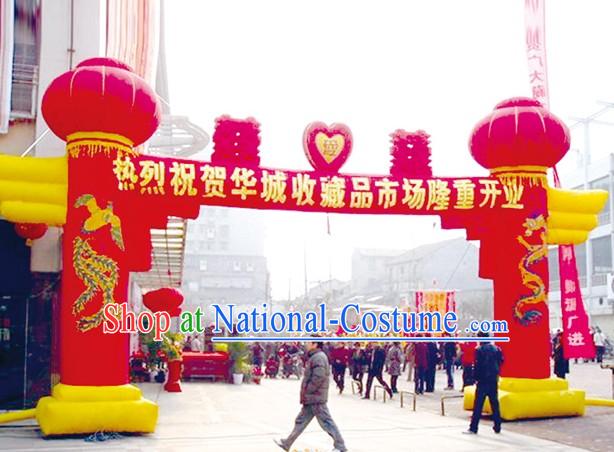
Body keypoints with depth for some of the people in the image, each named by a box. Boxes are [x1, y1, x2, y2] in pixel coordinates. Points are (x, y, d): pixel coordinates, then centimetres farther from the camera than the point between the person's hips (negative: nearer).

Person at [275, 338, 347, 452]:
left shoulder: (318, 357, -17)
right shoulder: (315, 357, 16)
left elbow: (318, 377, -27)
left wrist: (306, 391, -18)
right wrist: (306, 393, 15)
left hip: (315, 398, -11)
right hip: (312, 398, 11)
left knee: (326, 422, -4)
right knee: (301, 421, 15)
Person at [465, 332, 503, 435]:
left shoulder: (480, 350, -10)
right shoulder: (496, 349, 6)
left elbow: (478, 365, -12)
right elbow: (500, 363, 11)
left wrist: (476, 377, -3)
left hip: (483, 380, -5)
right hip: (494, 380, 5)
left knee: (478, 404, -3)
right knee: (495, 404, 13)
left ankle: (473, 428, -4)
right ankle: (497, 427, 16)